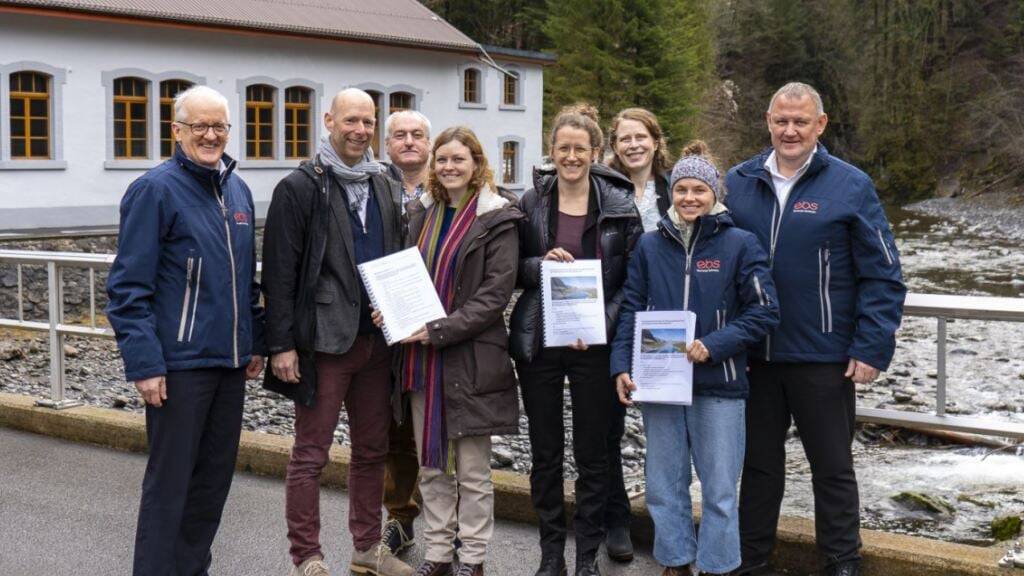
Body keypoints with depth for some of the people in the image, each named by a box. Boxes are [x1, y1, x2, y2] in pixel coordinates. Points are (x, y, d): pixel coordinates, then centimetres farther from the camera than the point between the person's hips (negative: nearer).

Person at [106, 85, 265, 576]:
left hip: (230, 361, 7)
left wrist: (255, 341, 16)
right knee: (170, 481, -1)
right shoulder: (155, 190, -9)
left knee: (215, 476, 14)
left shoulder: (238, 190, 12)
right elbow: (129, 287, -12)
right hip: (179, 363, -7)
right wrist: (143, 363, -17)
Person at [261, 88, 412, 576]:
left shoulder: (386, 188, 12)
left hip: (377, 339, 6)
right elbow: (279, 272, -9)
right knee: (311, 454, 1)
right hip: (325, 340, -6)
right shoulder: (300, 187, -6)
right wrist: (281, 345, -14)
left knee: (372, 450, 13)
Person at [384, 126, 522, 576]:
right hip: (422, 356, 6)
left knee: (472, 468, 3)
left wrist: (438, 330, -19)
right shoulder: (422, 213, 12)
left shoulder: (496, 219, -6)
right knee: (431, 464, 12)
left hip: (471, 357, -6)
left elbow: (495, 294, -13)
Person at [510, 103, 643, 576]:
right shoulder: (531, 203, 3)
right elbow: (512, 270, 7)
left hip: (593, 343, -1)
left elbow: (631, 279, 0)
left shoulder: (620, 205, -1)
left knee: (592, 453, 6)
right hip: (538, 342, 2)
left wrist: (601, 325, -13)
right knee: (545, 451, 9)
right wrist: (541, 264, -14)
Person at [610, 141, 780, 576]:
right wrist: (621, 366, -3)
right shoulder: (650, 245, 6)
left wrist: (713, 345, -15)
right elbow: (631, 310, 7)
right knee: (664, 485, 11)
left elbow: (764, 311, -6)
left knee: (719, 489, 3)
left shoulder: (739, 244, -3)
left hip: (719, 384, -3)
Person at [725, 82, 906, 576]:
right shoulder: (738, 183, 4)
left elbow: (883, 276, -5)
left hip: (824, 360, -3)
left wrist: (871, 349, -11)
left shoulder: (850, 187, -5)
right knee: (759, 463, 15)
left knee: (832, 467, 10)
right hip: (754, 357, 3)